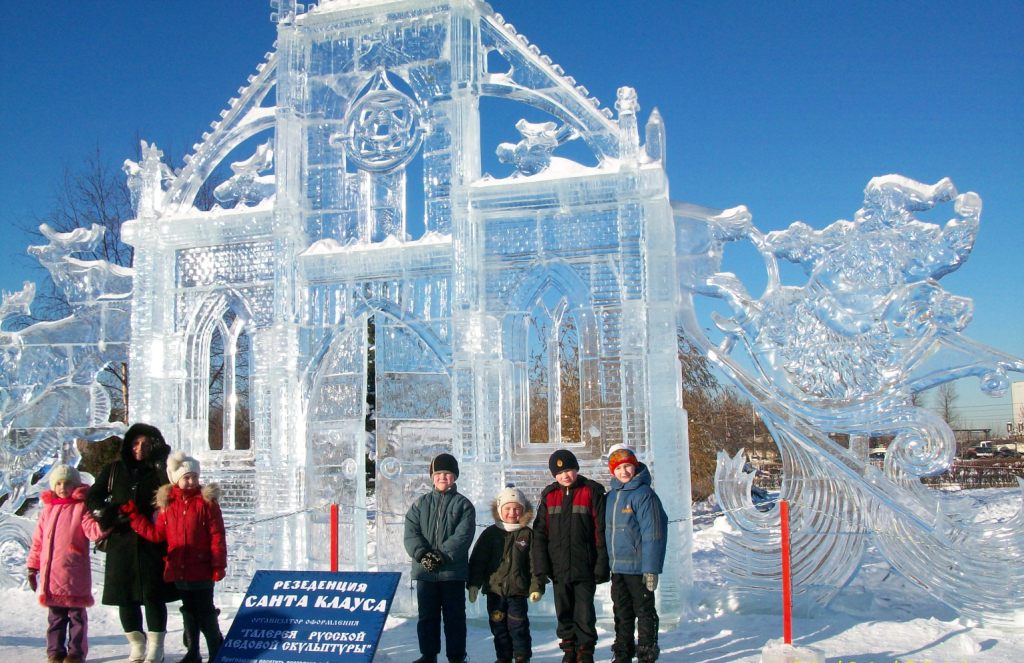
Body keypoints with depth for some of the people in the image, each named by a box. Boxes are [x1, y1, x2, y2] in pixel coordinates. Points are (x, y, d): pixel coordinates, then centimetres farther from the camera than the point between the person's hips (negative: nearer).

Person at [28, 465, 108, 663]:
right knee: (56, 615, 13)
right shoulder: (48, 509, 11)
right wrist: (33, 567, 12)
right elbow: (38, 540, 14)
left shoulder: (81, 507, -2)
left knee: (76, 614, 3)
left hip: (75, 575, -4)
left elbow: (94, 531, -11)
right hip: (51, 574, 4)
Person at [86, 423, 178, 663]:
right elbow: (92, 497, 13)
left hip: (151, 543, -2)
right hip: (121, 544, 2)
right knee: (125, 595, 7)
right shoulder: (114, 470, 10)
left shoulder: (158, 471, 5)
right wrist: (103, 513, -6)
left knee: (153, 595, -3)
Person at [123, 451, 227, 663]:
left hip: (202, 570, -5)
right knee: (189, 611, 15)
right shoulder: (168, 503, 5)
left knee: (206, 612, 4)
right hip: (179, 570, 5)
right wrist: (134, 517, 6)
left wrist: (218, 565, -13)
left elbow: (217, 536, -10)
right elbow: (156, 533, 9)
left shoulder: (206, 501, -8)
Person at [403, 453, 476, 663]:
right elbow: (411, 533, 0)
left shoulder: (463, 504, 0)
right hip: (424, 571, 3)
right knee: (427, 615, 11)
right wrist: (422, 554, -17)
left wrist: (442, 555, -21)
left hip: (453, 571, -3)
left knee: (454, 616, 5)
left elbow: (463, 536, -11)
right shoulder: (420, 504, 9)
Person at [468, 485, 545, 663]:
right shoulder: (490, 534, 2)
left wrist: (537, 587, -8)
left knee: (518, 626, 1)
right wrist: (474, 584, -3)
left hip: (518, 590, -2)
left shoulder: (528, 534, 0)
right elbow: (477, 560, 2)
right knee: (498, 627, 10)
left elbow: (535, 563, -2)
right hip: (494, 590, 2)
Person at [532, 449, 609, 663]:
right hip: (559, 568, 4)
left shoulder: (592, 492, -4)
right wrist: (541, 566, 0)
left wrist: (601, 565, -9)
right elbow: (540, 533, 7)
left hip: (585, 568, -3)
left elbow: (601, 531, -5)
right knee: (564, 613, 11)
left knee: (584, 613, 0)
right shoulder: (549, 495, 7)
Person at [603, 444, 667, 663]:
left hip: (638, 568, -7)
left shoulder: (644, 494, -13)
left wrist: (651, 569, -19)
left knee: (644, 612, 6)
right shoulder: (611, 496, 9)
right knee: (622, 613, 16)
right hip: (617, 568, 7)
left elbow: (653, 534, -16)